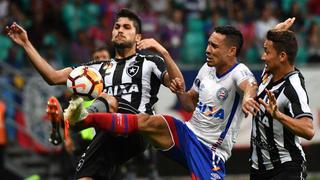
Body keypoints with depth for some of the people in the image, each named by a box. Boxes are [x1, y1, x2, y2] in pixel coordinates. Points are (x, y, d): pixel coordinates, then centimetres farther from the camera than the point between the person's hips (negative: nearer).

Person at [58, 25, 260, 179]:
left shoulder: (239, 72, -15)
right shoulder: (207, 69, 8)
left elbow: (250, 86, -41)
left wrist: (249, 97, -66)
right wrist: (181, 93, 0)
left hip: (210, 152, -5)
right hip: (188, 134, 6)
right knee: (148, 121, -19)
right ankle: (85, 118, -29)